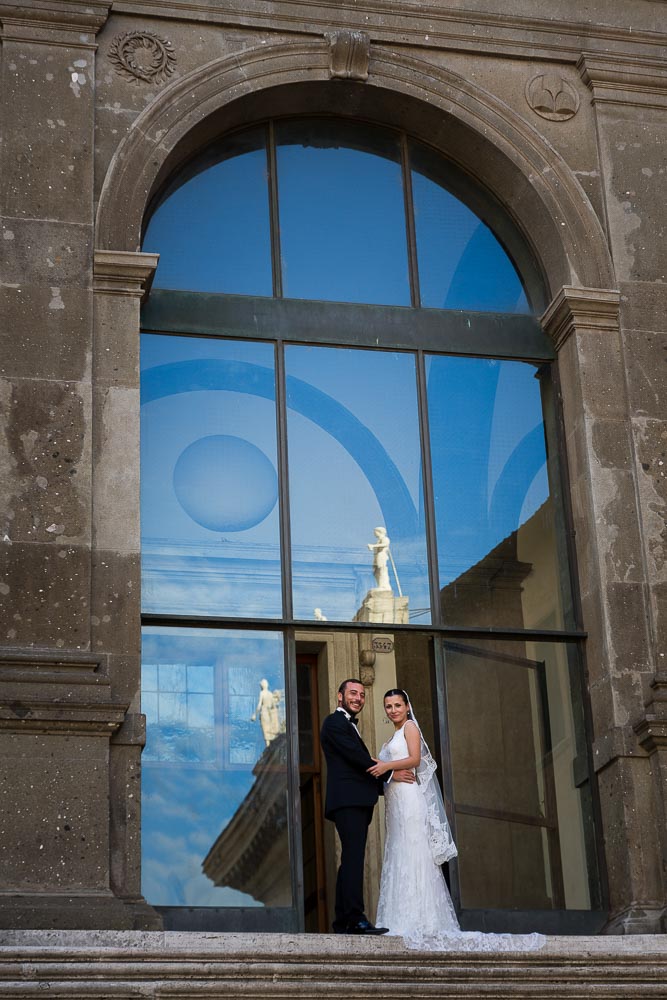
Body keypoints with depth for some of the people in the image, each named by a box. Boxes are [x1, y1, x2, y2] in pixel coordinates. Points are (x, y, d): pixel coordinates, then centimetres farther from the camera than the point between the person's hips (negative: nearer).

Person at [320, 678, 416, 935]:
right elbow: (357, 757, -11)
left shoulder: (348, 725, 29)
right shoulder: (335, 723, -2)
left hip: (357, 802, 10)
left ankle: (343, 922, 3)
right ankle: (355, 918, -26)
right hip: (348, 800, -10)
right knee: (353, 857, -18)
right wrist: (390, 775, -3)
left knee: (351, 859, 5)